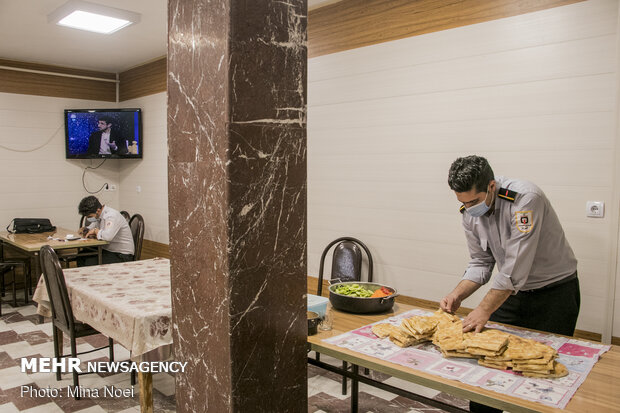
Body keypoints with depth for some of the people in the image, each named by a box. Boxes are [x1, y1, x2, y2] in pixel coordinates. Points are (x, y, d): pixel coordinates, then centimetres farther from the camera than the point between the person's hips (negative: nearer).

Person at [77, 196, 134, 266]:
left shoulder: (112, 215, -23)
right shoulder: (98, 216, 6)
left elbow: (107, 236, -38)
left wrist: (95, 231, -19)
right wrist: (85, 229, -1)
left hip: (121, 255, -9)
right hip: (107, 249, 9)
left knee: (90, 262, -22)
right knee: (80, 256, 0)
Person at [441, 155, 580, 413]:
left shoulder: (526, 198, -29)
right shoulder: (470, 214, -8)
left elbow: (516, 266, -31)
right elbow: (481, 263, 1)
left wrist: (485, 309, -29)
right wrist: (458, 295, -14)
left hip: (554, 290, -5)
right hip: (513, 291, 6)